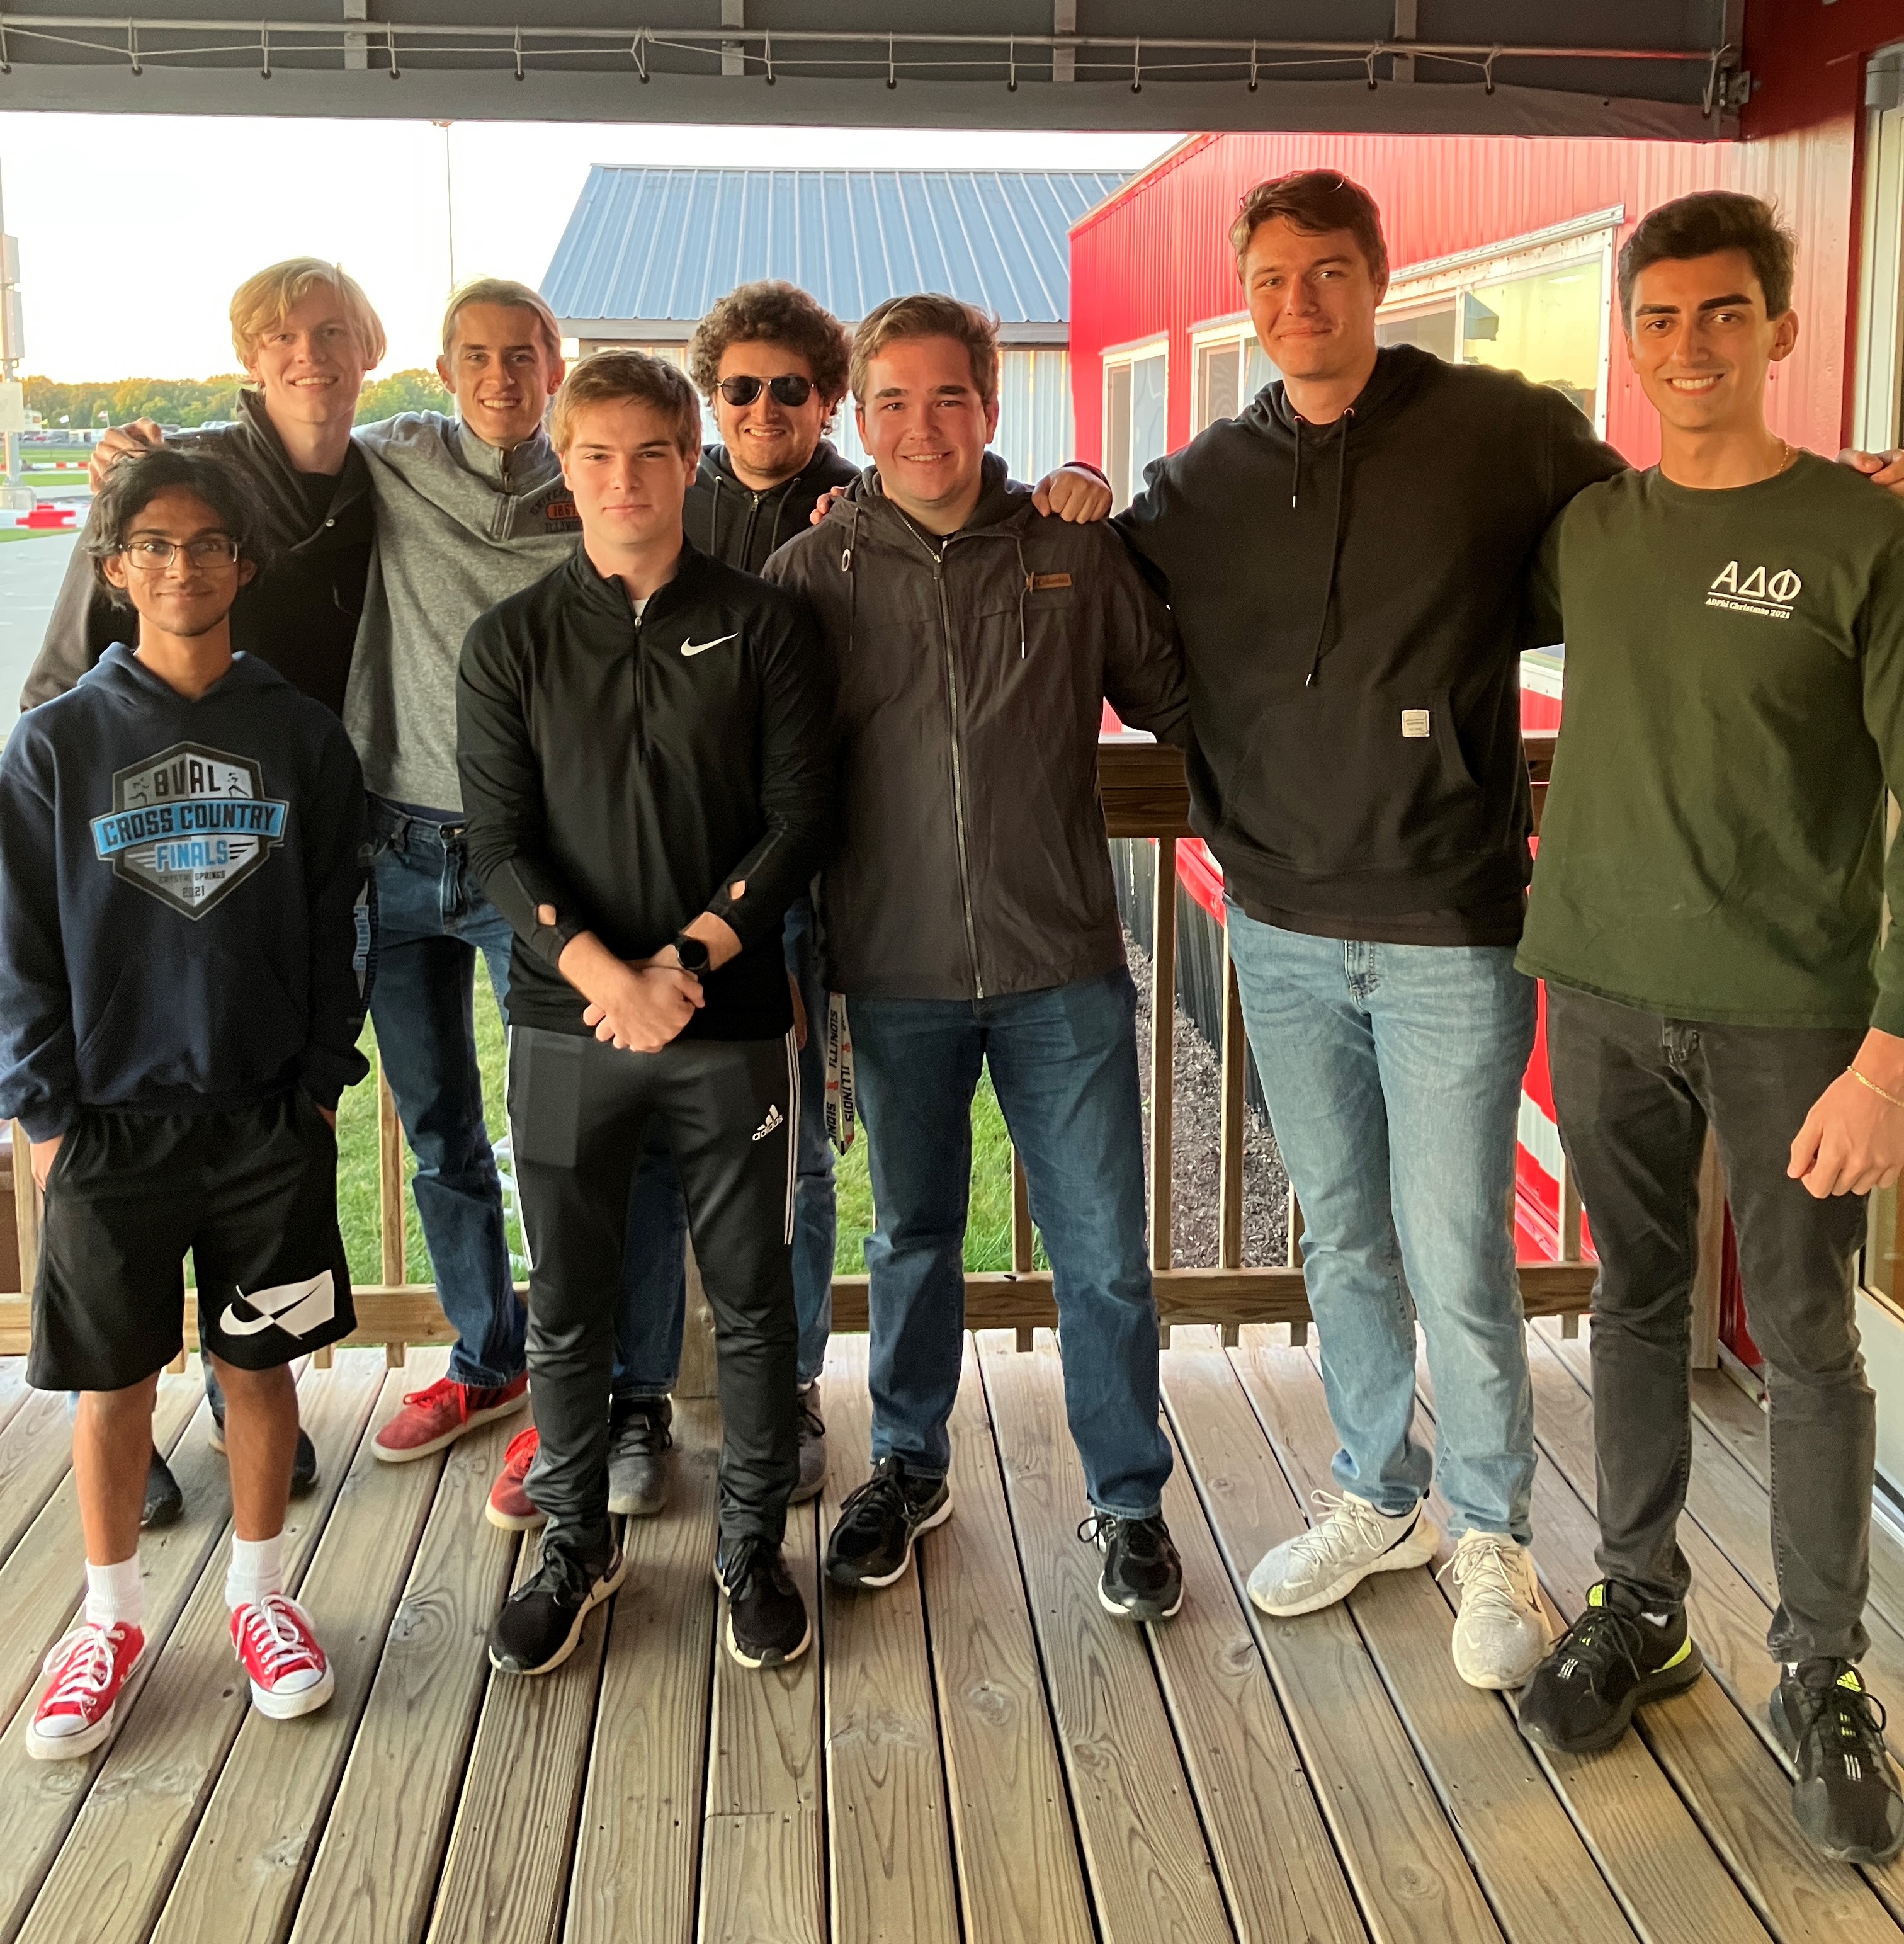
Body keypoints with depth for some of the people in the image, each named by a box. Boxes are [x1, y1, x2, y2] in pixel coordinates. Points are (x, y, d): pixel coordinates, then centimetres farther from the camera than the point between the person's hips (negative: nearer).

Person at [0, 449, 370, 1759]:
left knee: (261, 1360, 10)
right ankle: (112, 1616, 26)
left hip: (268, 1117, 1)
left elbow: (334, 926, 5)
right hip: (108, 1120, 0)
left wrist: (322, 1082, 0)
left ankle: (260, 1591, 28)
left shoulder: (301, 737, 2)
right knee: (113, 1379, 9)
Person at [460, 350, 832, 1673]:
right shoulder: (512, 644, 4)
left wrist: (683, 965, -14)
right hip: (565, 1021, 1)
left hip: (731, 1021, -1)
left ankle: (754, 1548, 25)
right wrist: (605, 979, -16)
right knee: (569, 1305, 10)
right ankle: (577, 1543, 29)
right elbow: (501, 842, -2)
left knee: (754, 1299, 8)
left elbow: (798, 822, -4)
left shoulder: (765, 626, 1)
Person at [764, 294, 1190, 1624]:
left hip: (1063, 966, 0)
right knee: (912, 1237, 17)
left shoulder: (1078, 555, 1)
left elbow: (1175, 700, 13)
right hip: (896, 974, 1)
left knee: (1104, 1250, 5)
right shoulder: (814, 574, 0)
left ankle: (1129, 1496, 24)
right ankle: (909, 1467, 37)